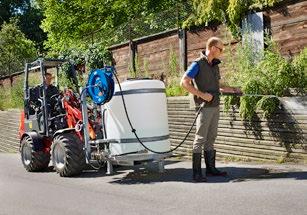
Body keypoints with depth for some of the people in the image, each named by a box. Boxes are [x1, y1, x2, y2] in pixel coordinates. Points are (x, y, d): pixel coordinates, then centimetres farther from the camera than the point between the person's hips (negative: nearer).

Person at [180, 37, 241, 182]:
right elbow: (184, 83, -15)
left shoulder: (215, 65, 15)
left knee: (211, 138, 12)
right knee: (200, 138, -6)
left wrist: (233, 90, 20)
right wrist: (202, 95, -19)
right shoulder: (198, 64, -9)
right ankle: (197, 173, -3)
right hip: (204, 107, -8)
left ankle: (210, 168, 20)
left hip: (215, 106, 8)